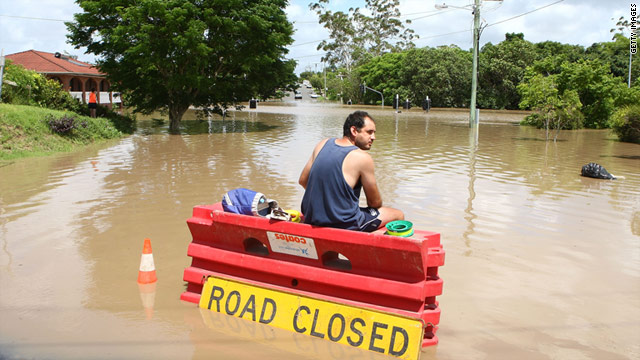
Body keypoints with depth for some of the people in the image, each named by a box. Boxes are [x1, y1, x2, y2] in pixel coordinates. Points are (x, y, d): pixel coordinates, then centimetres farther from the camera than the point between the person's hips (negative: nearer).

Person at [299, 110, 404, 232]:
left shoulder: (323, 144, 3)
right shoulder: (362, 158, -14)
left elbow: (302, 180, 11)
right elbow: (375, 202, -4)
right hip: (343, 225, -7)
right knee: (398, 215, 10)